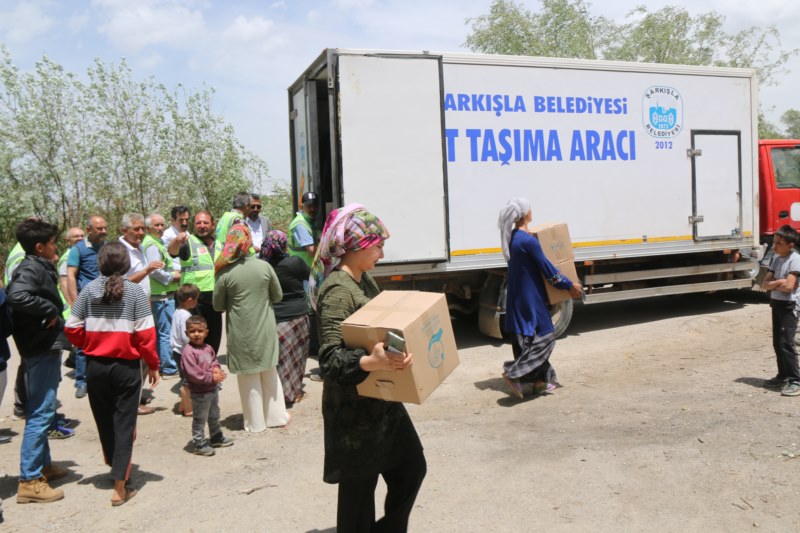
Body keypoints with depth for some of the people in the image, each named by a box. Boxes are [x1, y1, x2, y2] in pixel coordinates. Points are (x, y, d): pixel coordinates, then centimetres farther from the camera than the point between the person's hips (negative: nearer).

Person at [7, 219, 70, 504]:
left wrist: (53, 268, 10)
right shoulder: (30, 269, -16)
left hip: (47, 346, 10)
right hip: (41, 348, -10)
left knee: (42, 411, 20)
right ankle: (29, 481, -1)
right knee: (40, 413, -7)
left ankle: (43, 465, 34)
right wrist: (50, 310, -24)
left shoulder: (40, 267, 12)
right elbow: (16, 296, -34)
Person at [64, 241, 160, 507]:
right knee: (124, 423, 5)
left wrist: (89, 345, 16)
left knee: (104, 419, 20)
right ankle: (120, 487, 5)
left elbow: (72, 328, -2)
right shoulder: (135, 291, -10)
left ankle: (116, 468, 41)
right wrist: (152, 364, -2)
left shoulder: (89, 290, -3)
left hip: (95, 365, 3)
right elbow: (145, 332, -12)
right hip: (126, 365, -3)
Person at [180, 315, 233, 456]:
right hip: (200, 393, -8)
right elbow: (193, 373, -26)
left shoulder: (208, 348, 4)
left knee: (214, 416, 24)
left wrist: (217, 369, -8)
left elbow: (214, 361, 16)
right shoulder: (188, 352, -21)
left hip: (213, 389, 9)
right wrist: (211, 377, -25)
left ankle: (216, 437, 40)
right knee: (199, 419, 4)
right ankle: (198, 444, 17)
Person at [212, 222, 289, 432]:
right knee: (269, 372, 18)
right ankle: (276, 416, 26)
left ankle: (256, 422, 19)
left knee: (249, 376, 10)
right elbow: (277, 296, 2)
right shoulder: (264, 266, -8)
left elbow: (218, 306, -4)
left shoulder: (225, 273, -13)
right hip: (265, 330, 2)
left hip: (241, 334, -2)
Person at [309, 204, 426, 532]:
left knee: (412, 467, 17)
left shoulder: (365, 279, 8)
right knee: (358, 489, 6)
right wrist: (370, 363, -46)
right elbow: (329, 359, -31)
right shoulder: (337, 290, -22)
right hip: (353, 408, -9)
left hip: (381, 400, 9)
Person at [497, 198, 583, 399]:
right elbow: (547, 268, -14)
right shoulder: (529, 241, -20)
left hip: (517, 297, 9)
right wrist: (570, 285, -3)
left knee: (527, 338, 13)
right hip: (531, 297, -9)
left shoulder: (511, 237, 6)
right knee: (544, 337, 0)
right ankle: (514, 373, -10)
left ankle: (541, 380, 21)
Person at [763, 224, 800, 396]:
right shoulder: (776, 259, 11)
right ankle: (783, 375, 25)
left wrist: (773, 283, -6)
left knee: (786, 343, -13)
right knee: (777, 342, 13)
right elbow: (765, 284, 6)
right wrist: (779, 282, -12)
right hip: (776, 303, 8)